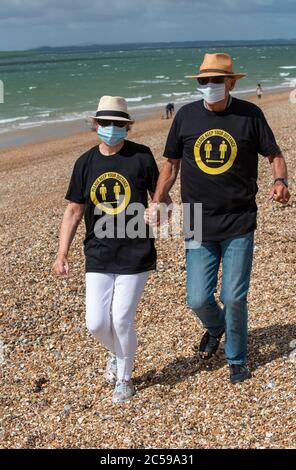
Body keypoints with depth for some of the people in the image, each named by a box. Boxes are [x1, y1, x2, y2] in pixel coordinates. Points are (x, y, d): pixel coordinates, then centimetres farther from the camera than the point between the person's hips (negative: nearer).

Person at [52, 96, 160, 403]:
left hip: (135, 254, -2)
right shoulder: (85, 162, 3)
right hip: (98, 256, 3)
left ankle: (124, 378, 25)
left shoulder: (141, 156, -4)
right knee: (96, 323, 0)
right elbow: (73, 210, 8)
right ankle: (115, 354, 36)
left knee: (121, 320, -1)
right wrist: (62, 254, 3)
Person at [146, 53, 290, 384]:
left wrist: (280, 181, -17)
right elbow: (171, 164, 10)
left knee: (234, 298, 1)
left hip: (239, 224, -2)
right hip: (198, 225, 2)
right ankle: (215, 328, 39)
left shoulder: (249, 115, -2)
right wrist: (156, 203, 0)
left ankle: (236, 359, 27)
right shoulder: (186, 116, 2)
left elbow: (275, 156, 5)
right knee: (198, 299, 2)